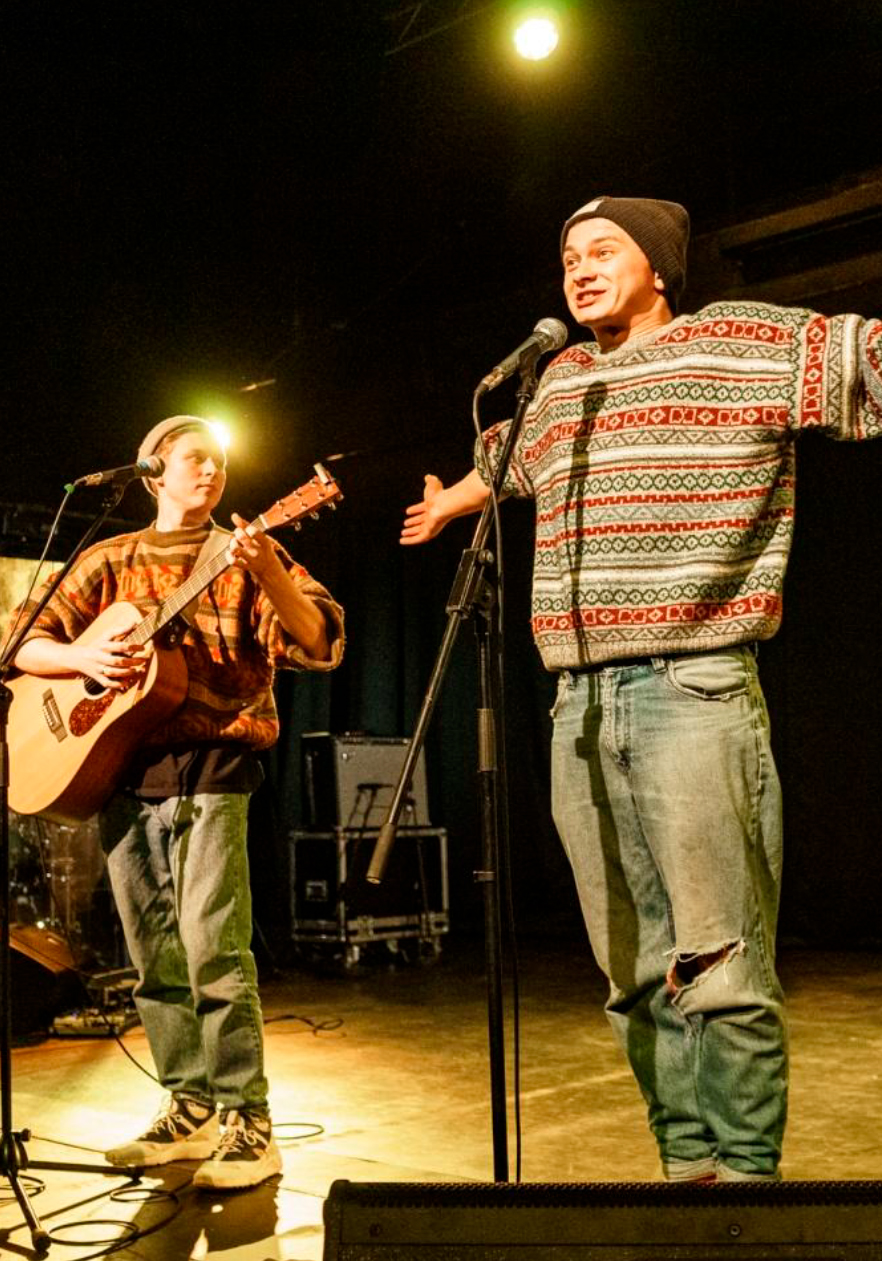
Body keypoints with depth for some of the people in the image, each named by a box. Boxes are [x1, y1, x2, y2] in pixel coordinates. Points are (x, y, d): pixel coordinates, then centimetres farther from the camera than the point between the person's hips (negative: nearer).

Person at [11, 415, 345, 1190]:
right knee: (156, 958, 10)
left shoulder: (244, 557, 4)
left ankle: (248, 1125, -5)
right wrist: (83, 658, -8)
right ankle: (192, 1111, 22)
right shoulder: (109, 562, 14)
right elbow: (29, 646, 14)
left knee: (212, 946, -15)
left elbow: (320, 646, -9)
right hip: (117, 771, 4)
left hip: (207, 769, -4)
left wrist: (267, 574, -26)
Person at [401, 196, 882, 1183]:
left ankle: (745, 1180, -1)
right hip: (580, 707, 6)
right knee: (637, 976, 5)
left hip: (695, 691, -5)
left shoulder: (748, 345, 6)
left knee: (720, 969, -10)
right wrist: (449, 503, 60)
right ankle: (688, 1167, 12)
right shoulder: (557, 381, 24)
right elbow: (504, 457, 44)